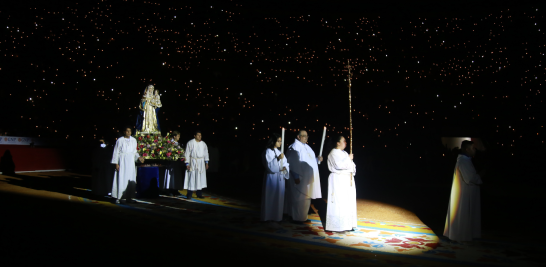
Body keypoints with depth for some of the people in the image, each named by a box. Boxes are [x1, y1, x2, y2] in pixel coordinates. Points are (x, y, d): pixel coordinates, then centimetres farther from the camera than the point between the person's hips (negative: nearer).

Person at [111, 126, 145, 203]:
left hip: (131, 162, 4)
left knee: (131, 181, 2)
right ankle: (118, 198, 3)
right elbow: (116, 152, -2)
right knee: (121, 180, -5)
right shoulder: (120, 140, -4)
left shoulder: (133, 140, 8)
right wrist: (116, 163, -7)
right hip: (122, 162, -4)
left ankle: (129, 198, 8)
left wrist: (138, 157, -1)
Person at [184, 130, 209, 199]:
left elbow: (206, 153, 14)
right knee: (192, 178, -5)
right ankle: (189, 194, 3)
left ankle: (199, 194, 14)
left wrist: (206, 162, 7)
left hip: (201, 163, 4)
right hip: (193, 163, -4)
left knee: (200, 178, 6)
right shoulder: (190, 143, -4)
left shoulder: (203, 144, 9)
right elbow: (187, 153, -4)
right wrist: (187, 163, -9)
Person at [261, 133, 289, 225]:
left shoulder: (279, 152, 13)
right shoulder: (268, 152, -8)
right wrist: (278, 158, -25)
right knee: (271, 197, -2)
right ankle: (268, 217, 8)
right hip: (271, 177, -7)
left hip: (280, 177, 7)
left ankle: (277, 216, 18)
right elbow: (269, 166, -16)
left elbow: (285, 162, 13)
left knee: (279, 197, 9)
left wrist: (285, 167, -8)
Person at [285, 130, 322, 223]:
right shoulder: (294, 147, -13)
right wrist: (296, 176, -22)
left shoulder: (307, 147, 16)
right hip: (300, 178, -9)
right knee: (299, 198, -2)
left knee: (306, 198, 14)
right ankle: (298, 218, 9)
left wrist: (317, 159, 5)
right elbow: (292, 163, -18)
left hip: (308, 178, 9)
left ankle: (302, 216, 26)